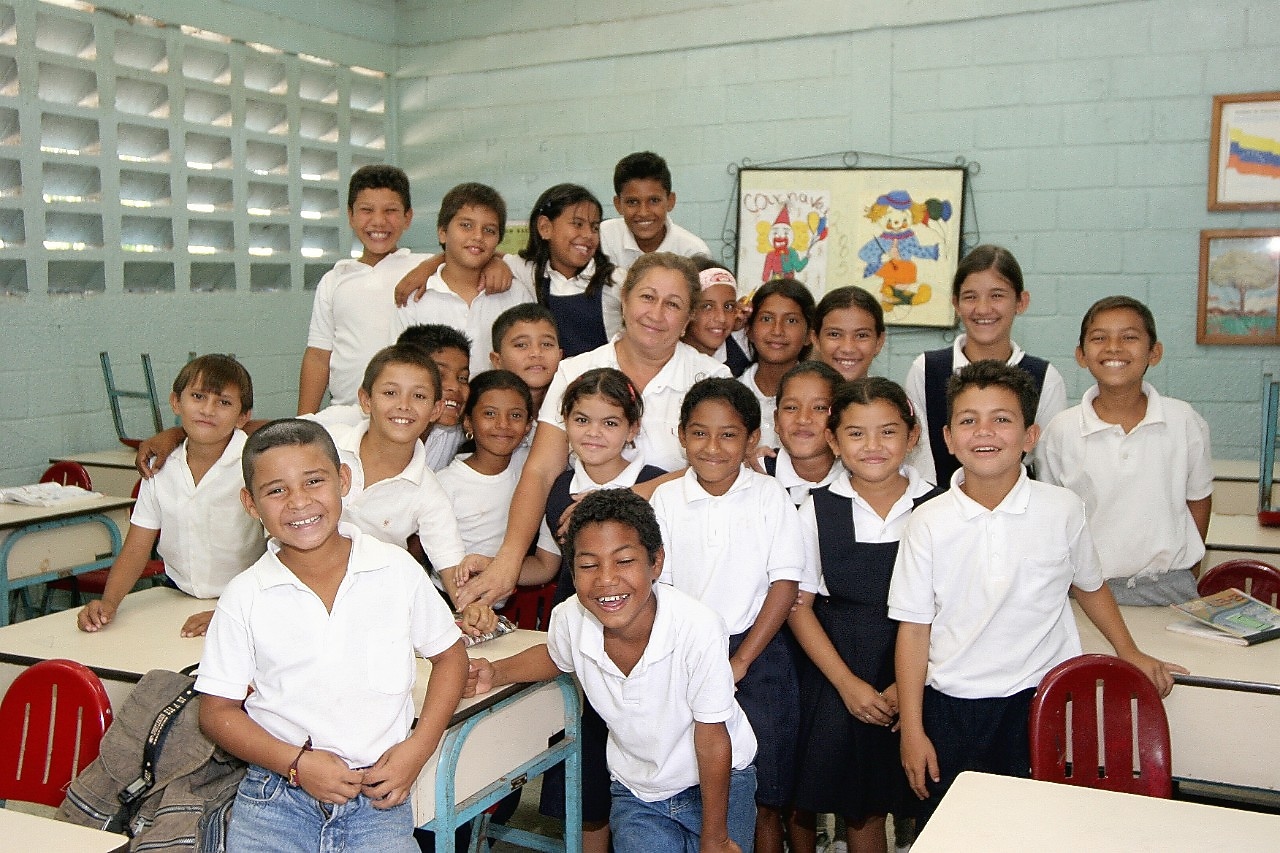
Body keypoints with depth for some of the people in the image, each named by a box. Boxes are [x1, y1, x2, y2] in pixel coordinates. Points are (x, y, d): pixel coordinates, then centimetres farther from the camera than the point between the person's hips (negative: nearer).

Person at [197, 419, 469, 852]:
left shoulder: (398, 571, -2)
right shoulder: (245, 597, -3)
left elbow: (449, 654, 9)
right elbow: (217, 711, 2)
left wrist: (419, 747, -3)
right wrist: (298, 763, -11)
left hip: (376, 798, 0)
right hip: (275, 795, 1)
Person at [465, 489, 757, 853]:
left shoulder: (699, 628, -32)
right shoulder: (569, 619, -21)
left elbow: (712, 740, -20)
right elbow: (555, 656, 7)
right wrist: (495, 672, -10)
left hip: (718, 783, -2)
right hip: (636, 793, 2)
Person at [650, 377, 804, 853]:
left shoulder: (770, 497, -2)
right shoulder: (666, 500, 0)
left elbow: (784, 585, -4)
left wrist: (740, 661, -9)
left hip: (757, 657, -1)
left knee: (763, 797, 5)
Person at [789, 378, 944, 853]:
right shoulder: (818, 511, -3)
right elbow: (799, 605, -2)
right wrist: (848, 683, -10)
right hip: (837, 674, 0)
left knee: (917, 801, 6)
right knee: (858, 805, 8)